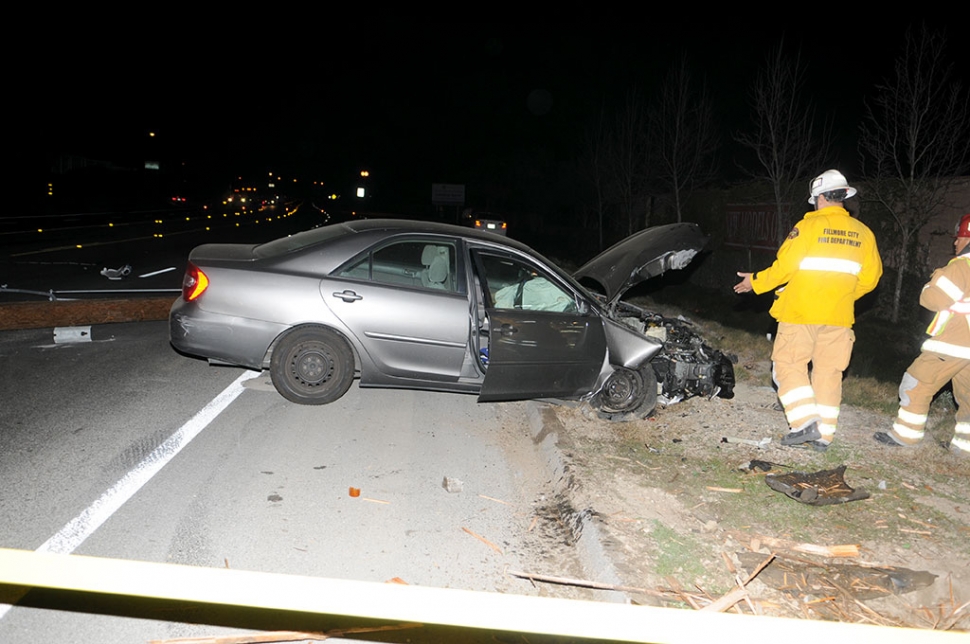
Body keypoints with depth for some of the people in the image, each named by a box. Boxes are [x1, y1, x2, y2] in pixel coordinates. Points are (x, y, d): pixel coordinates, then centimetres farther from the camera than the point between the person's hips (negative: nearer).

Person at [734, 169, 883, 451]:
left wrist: (756, 282, 4)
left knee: (788, 365, 6)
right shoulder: (862, 233, 7)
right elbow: (870, 277, 11)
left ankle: (805, 423, -6)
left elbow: (784, 266, -11)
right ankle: (824, 434, 14)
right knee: (829, 373, 10)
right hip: (839, 317, 5)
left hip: (801, 312, -5)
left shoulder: (809, 225, -9)